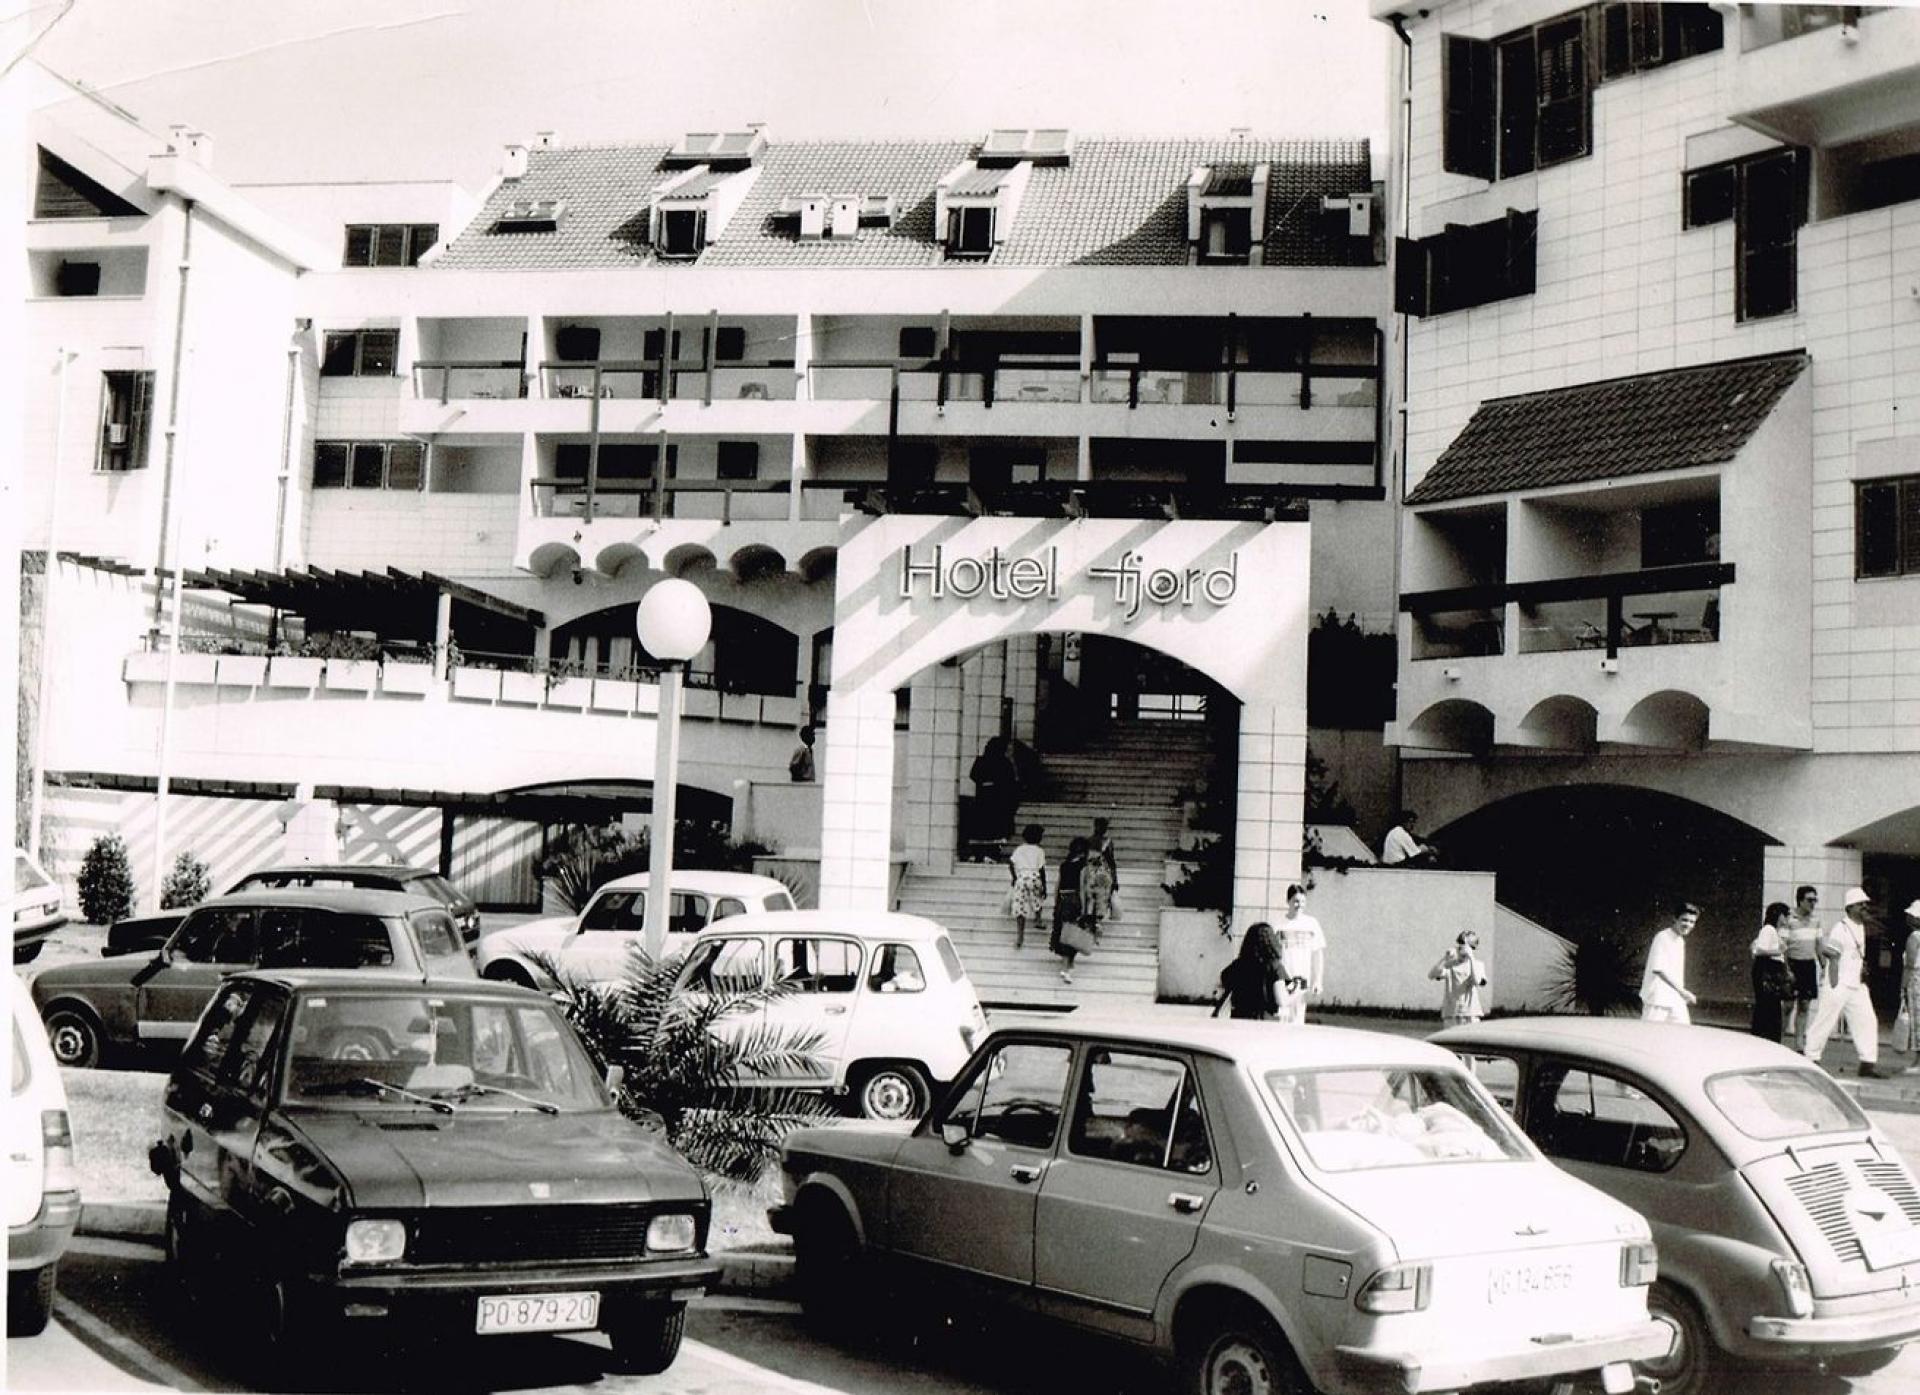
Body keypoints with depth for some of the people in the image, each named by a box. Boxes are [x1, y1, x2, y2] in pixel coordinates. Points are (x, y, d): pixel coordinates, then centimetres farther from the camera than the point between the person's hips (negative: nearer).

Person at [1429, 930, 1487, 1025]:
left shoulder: (1477, 964, 4)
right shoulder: (1449, 965, 5)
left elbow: (1477, 980, -17)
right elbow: (1431, 975, -10)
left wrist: (1471, 957, -18)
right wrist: (1444, 958, -19)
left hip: (1471, 1015, -1)